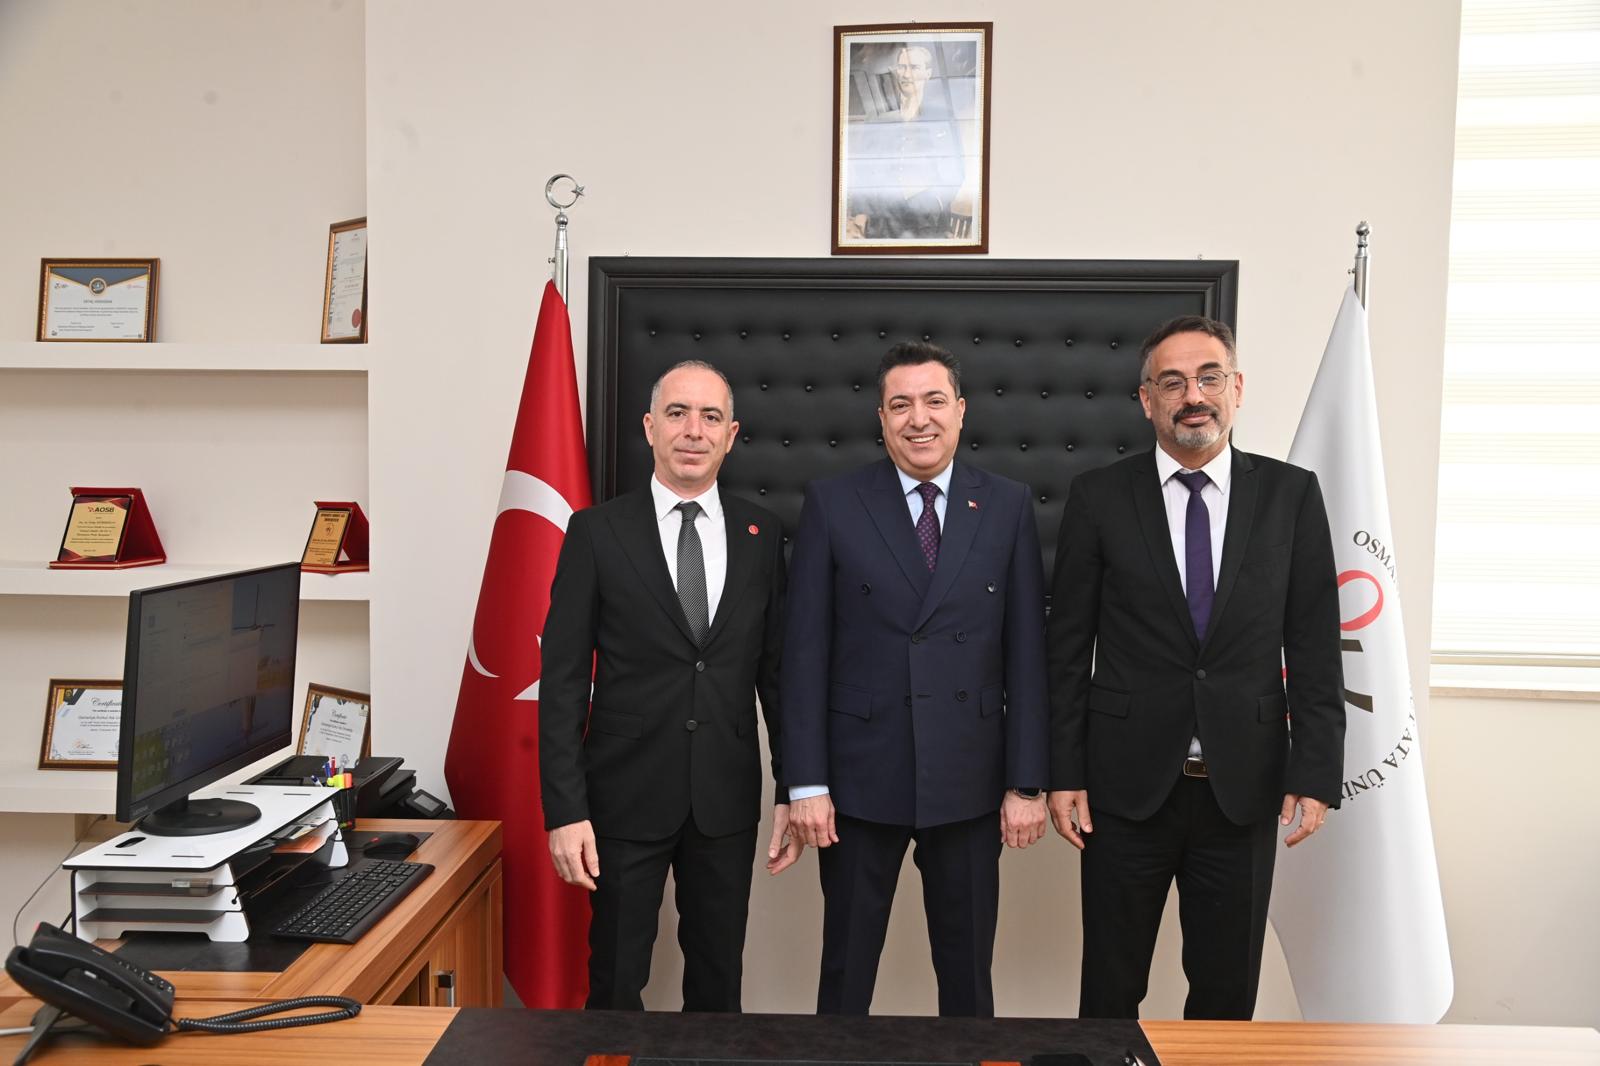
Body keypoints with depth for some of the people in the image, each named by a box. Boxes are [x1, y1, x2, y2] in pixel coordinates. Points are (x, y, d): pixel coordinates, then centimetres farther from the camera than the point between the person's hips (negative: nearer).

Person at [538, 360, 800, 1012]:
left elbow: (777, 669, 5)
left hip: (727, 796, 2)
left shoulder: (760, 535, 2)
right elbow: (562, 678, -6)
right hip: (627, 793, -2)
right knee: (616, 982, 12)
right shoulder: (597, 532, -5)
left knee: (719, 980, 16)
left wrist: (794, 792, 4)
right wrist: (564, 810, -10)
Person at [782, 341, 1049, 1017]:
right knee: (847, 967, 14)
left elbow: (1027, 655, 1)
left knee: (968, 972, 15)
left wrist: (1027, 783, -1)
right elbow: (806, 651, -4)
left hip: (968, 781, 1)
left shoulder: (1008, 507, 2)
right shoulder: (832, 505, -2)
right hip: (861, 778, -1)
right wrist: (806, 783, -7)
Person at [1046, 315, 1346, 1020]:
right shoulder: (1098, 497, -2)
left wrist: (1315, 774, -4)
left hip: (1244, 788, 1)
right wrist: (1063, 774, -3)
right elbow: (1068, 645, -1)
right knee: (1110, 989, 12)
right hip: (1127, 784, -1)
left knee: (1227, 993, 15)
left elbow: (1315, 645, 2)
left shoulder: (1291, 494, 2)